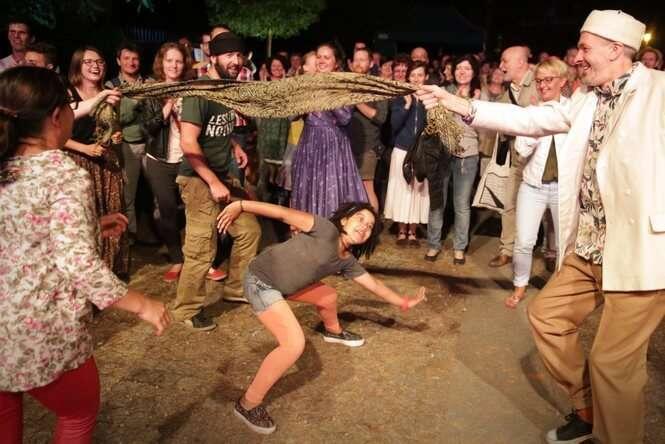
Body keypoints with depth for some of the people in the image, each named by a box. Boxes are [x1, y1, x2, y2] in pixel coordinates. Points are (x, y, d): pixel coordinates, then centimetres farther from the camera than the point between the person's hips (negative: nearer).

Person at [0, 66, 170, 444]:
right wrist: (143, 305, -18)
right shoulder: (67, 176, -19)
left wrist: (89, 226, 17)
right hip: (44, 336, -6)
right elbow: (78, 264, -27)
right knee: (80, 413, 22)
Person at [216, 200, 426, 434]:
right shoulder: (328, 230, -20)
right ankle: (248, 403, -4)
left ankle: (333, 331, 60)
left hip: (283, 283, 9)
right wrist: (241, 206, -29)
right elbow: (285, 213, -25)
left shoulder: (348, 261, 5)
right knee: (295, 344, -18)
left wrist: (404, 302, 23)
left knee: (328, 296, 25)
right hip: (261, 281, -9)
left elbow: (374, 284, 18)